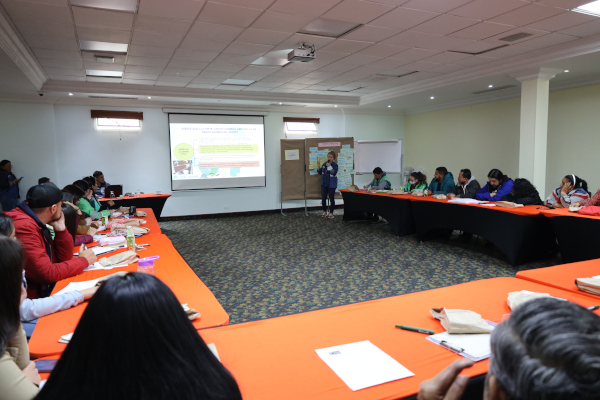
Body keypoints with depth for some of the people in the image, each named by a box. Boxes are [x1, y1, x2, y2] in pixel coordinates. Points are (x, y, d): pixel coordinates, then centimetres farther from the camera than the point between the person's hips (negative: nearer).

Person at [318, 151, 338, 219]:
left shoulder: (335, 165, -9)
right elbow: (320, 172, 9)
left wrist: (329, 166, -23)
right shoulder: (324, 164, 5)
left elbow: (334, 173, -23)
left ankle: (331, 213, 15)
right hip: (324, 184, 5)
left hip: (331, 185, -5)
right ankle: (324, 212, 22)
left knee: (331, 199, 4)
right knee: (323, 198, 7)